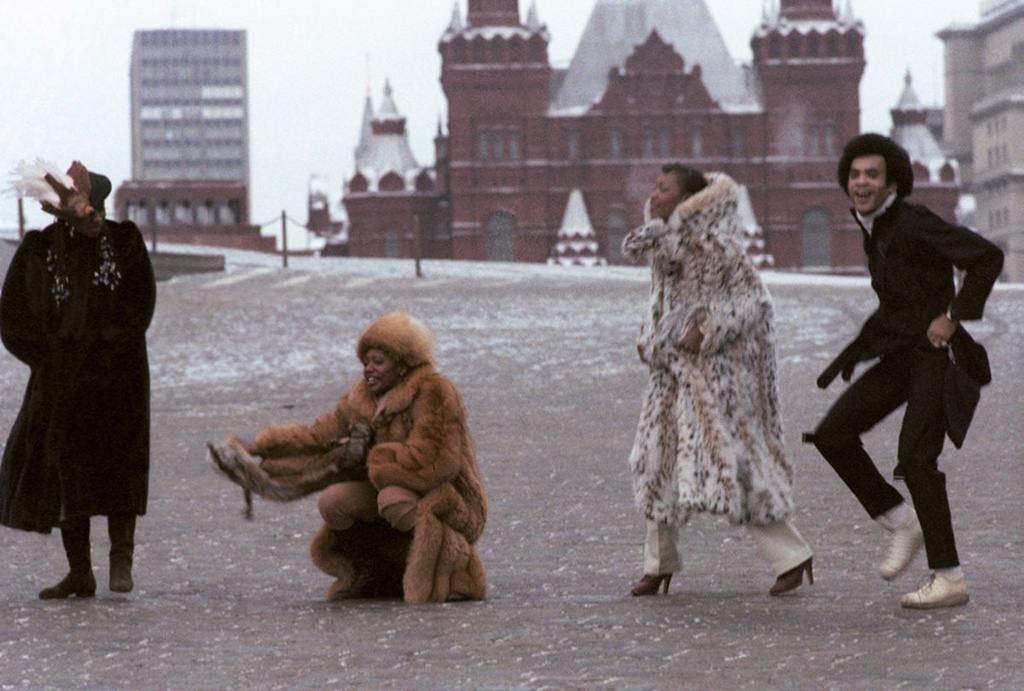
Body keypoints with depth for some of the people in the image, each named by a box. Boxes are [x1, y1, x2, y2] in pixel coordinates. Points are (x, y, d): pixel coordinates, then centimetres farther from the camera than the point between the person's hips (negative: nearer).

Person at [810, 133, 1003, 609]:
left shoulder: (914, 224, -15)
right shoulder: (873, 231, 12)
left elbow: (987, 257, -21)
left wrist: (954, 316, -19)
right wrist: (856, 351, 19)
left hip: (936, 353, -9)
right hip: (900, 356, 9)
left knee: (914, 455, -18)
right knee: (832, 434, -3)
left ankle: (949, 578, -12)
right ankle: (904, 524, 9)